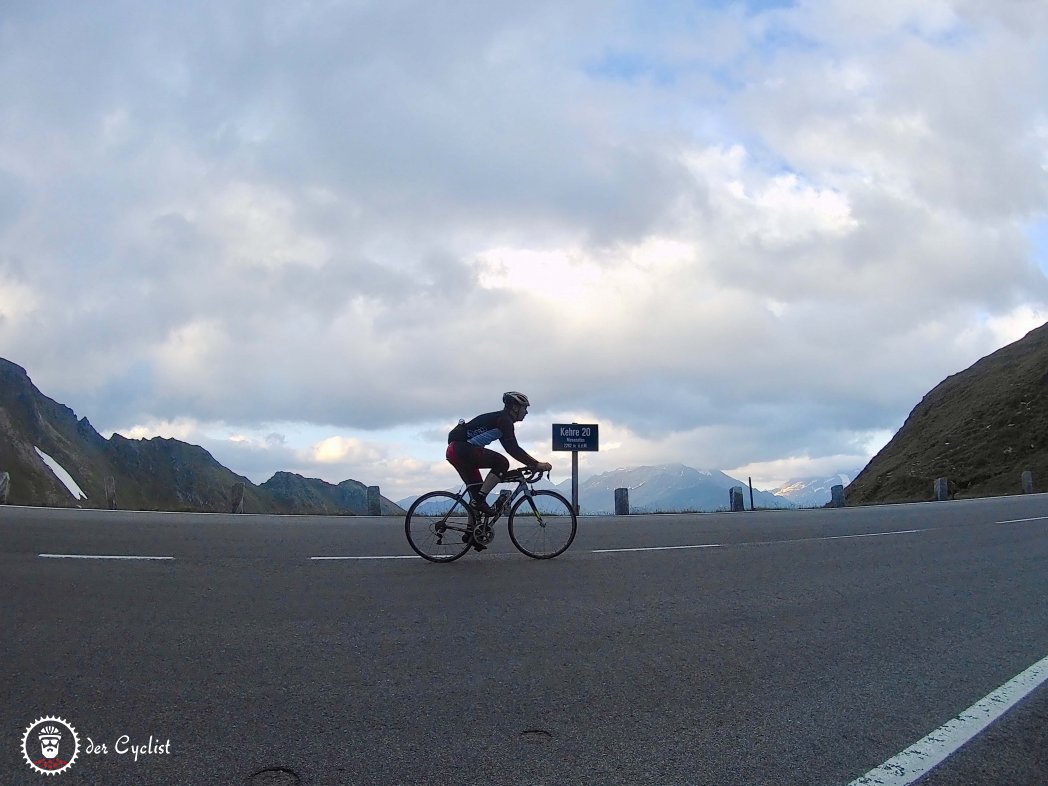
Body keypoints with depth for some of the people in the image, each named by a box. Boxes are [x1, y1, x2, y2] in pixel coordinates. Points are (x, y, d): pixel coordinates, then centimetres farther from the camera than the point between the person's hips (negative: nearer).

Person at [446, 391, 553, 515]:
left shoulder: (501, 420, 22)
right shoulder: (504, 420, -9)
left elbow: (512, 448, 26)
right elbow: (513, 449, -18)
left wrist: (531, 463, 22)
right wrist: (536, 464, -18)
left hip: (454, 450, 10)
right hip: (462, 448, -10)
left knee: (477, 489, 13)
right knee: (501, 463, -13)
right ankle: (480, 500, -13)